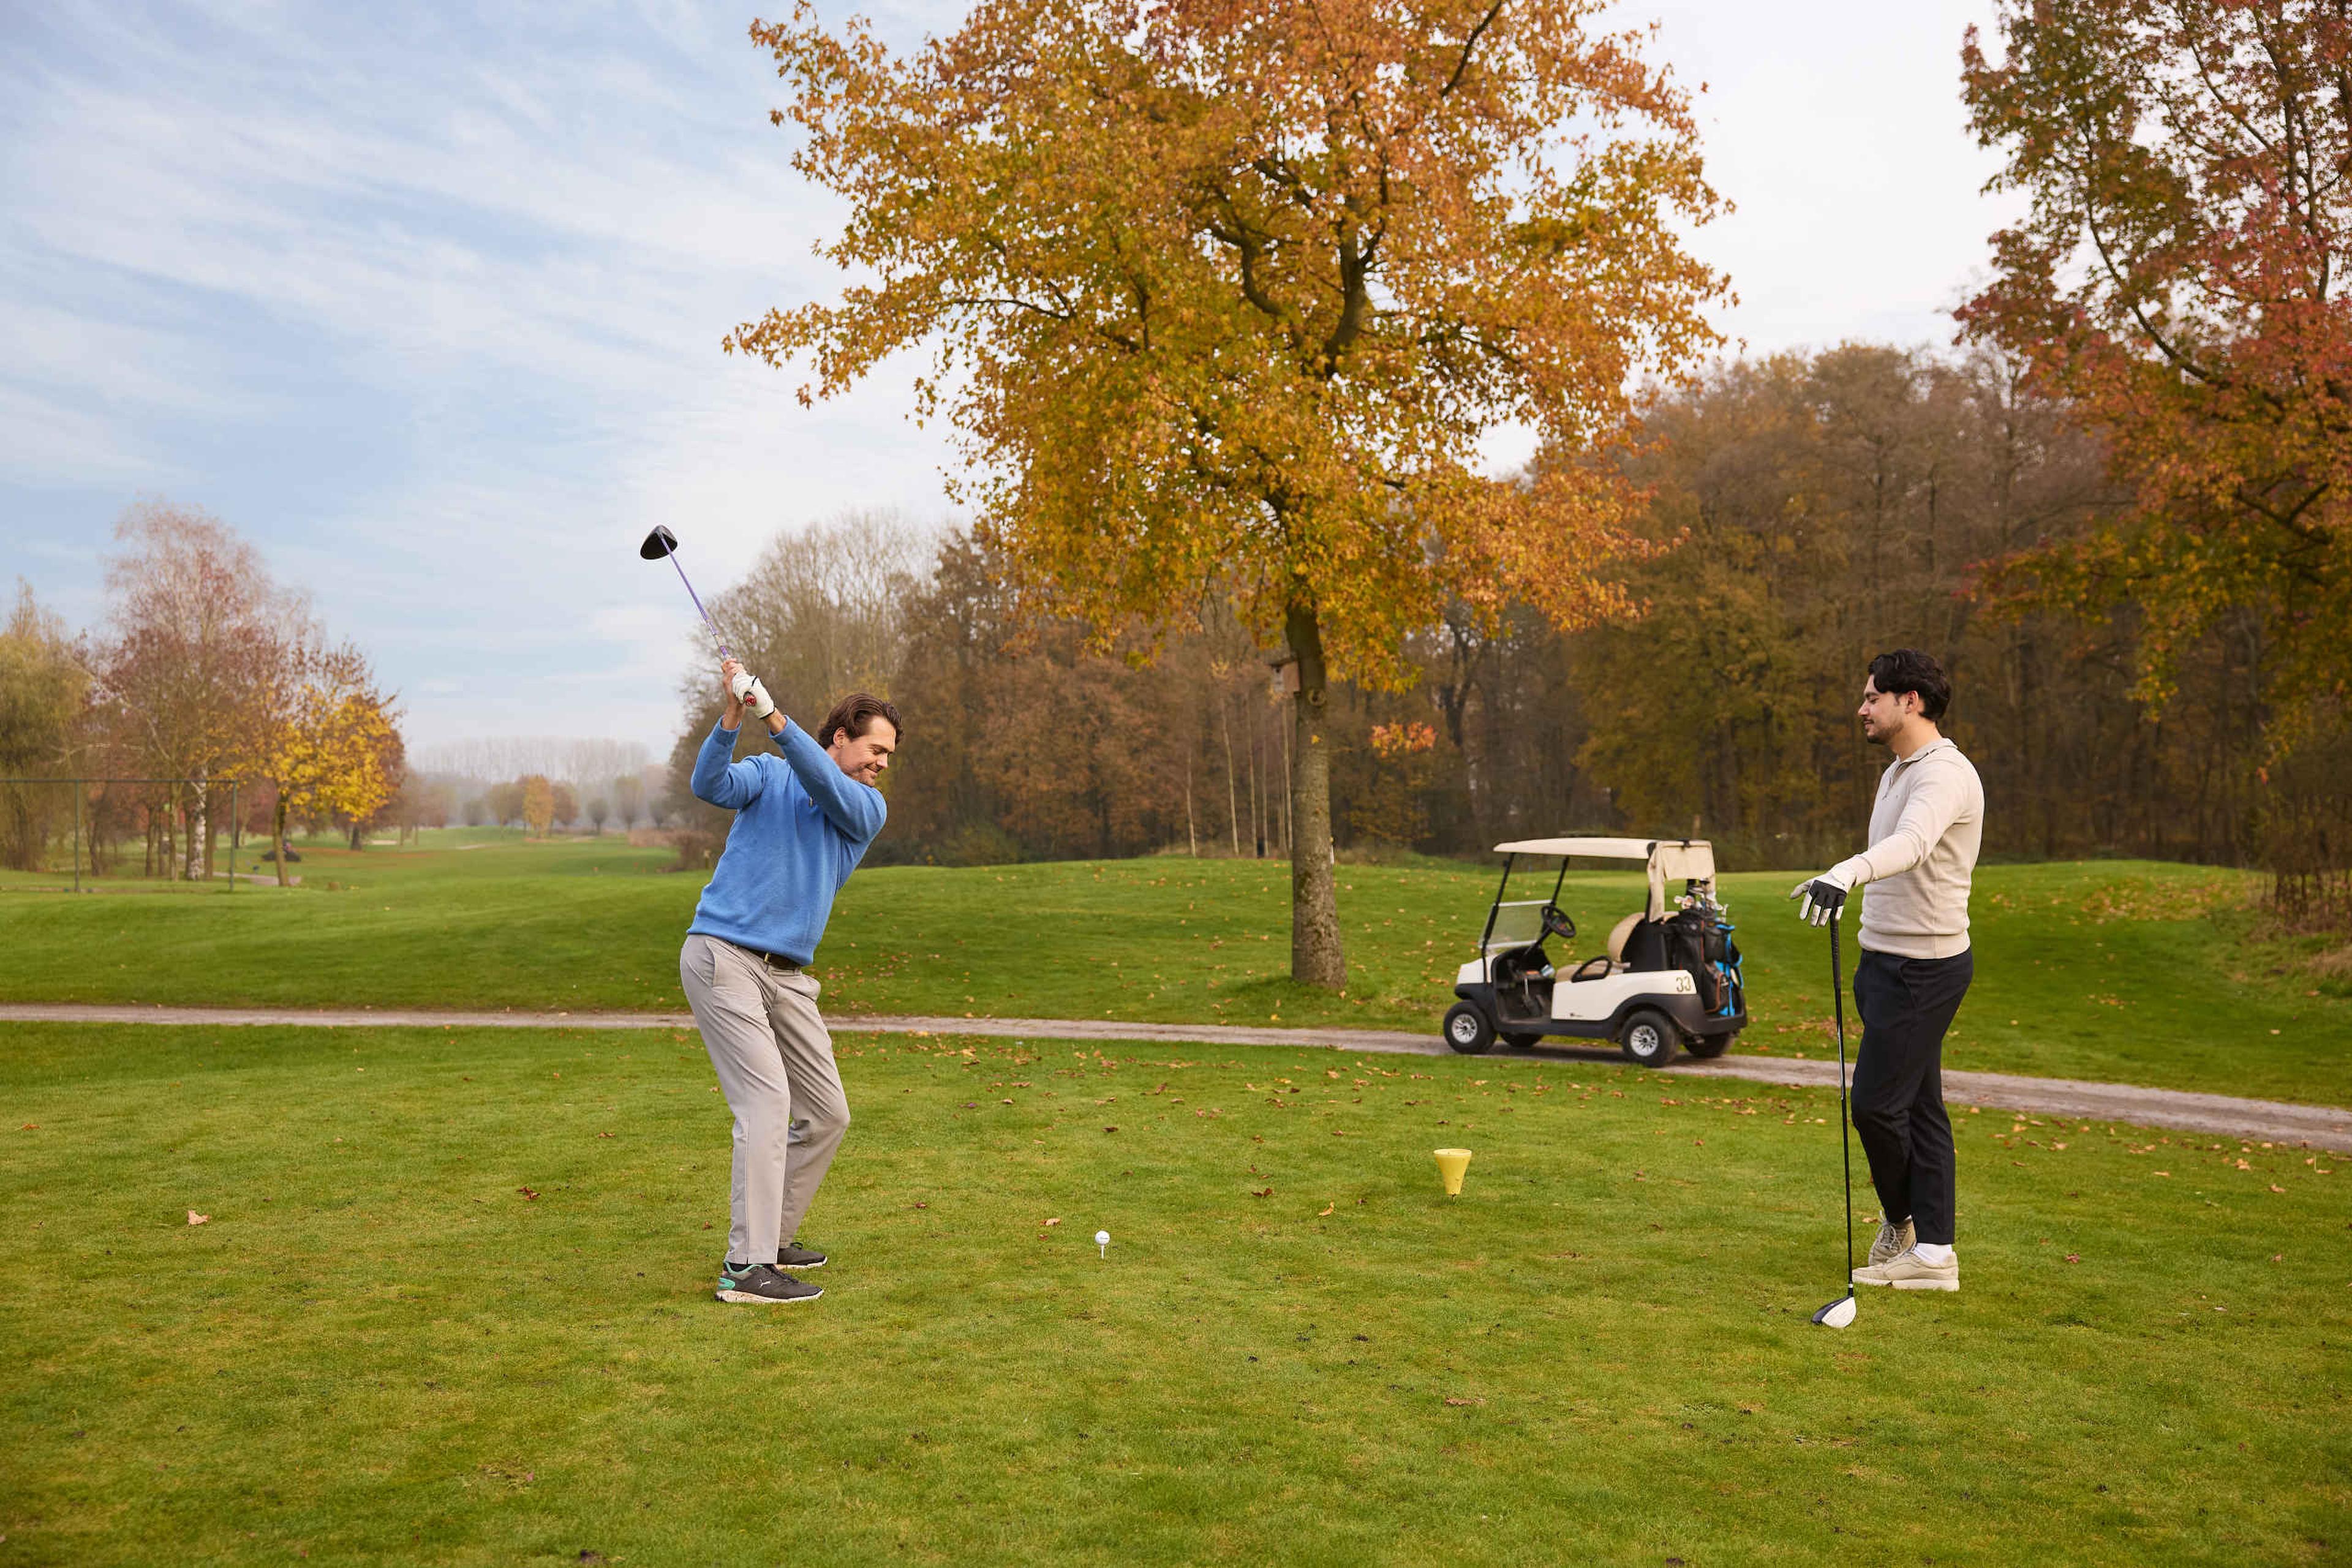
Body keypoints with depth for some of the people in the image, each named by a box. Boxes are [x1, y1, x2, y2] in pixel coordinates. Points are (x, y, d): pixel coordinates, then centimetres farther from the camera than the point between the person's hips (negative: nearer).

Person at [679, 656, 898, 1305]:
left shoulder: (868, 808, 9)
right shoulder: (766, 775, 4)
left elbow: (828, 789, -12)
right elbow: (710, 786, -15)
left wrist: (773, 718, -25)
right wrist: (732, 718, -30)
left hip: (788, 976, 6)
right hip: (723, 955, -6)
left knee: (827, 1115, 7)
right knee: (767, 1102, -15)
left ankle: (772, 1237, 23)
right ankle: (745, 1267, -12)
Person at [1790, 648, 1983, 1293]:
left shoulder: (1945, 774, -17)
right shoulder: (1897, 772, 16)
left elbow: (1911, 845, -38)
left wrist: (1845, 873, -57)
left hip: (1925, 967, -10)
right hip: (1889, 960, 10)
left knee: (1876, 1102, -5)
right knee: (1918, 1106, 10)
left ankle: (1902, 1219, 19)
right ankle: (1932, 1252, 15)